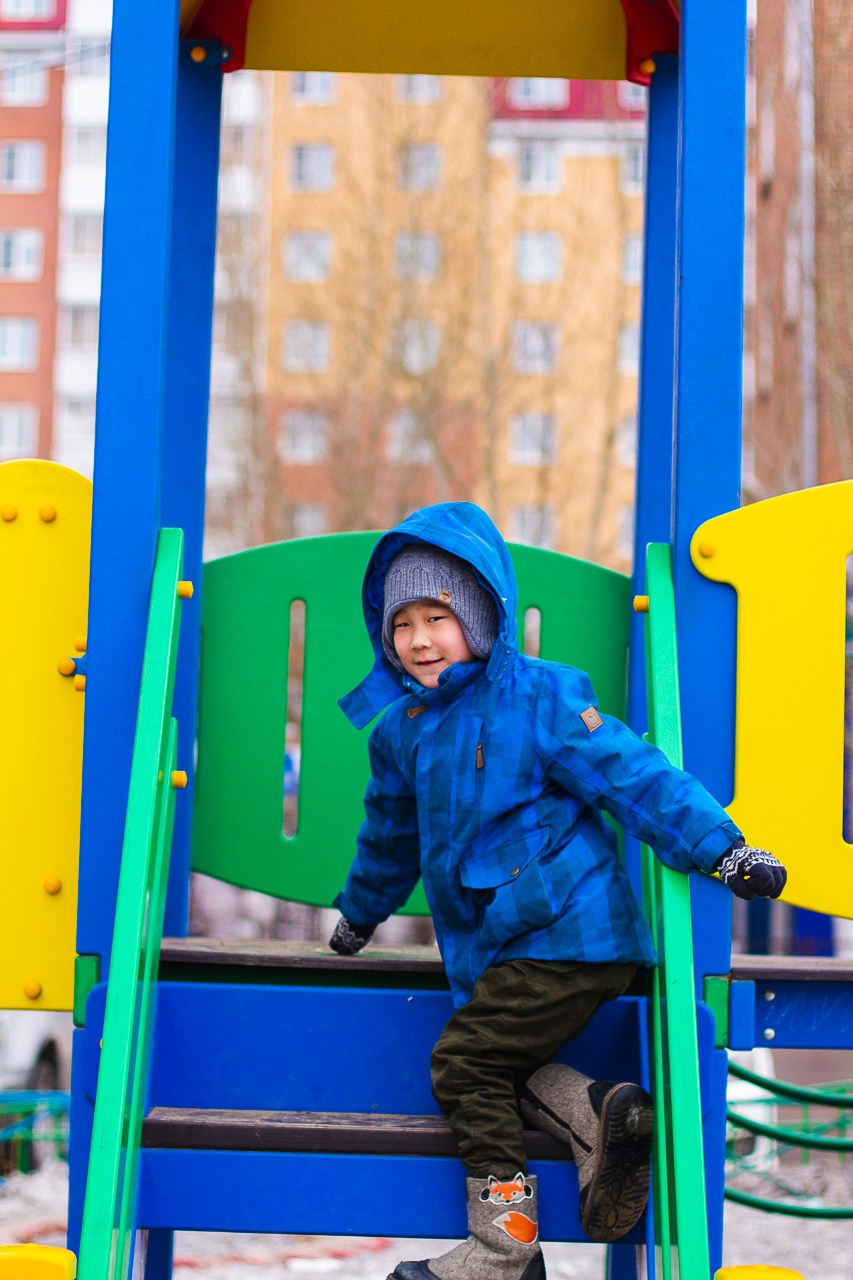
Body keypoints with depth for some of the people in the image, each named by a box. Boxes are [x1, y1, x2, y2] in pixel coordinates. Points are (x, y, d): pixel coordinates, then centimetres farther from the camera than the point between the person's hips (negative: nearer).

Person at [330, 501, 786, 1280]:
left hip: (568, 931, -8)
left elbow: (632, 775, -14)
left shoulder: (536, 697, -10)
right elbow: (392, 831, 31)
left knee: (466, 1062, -8)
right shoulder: (403, 729, 12)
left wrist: (721, 849, -21)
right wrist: (361, 912, 44)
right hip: (500, 944, 9)